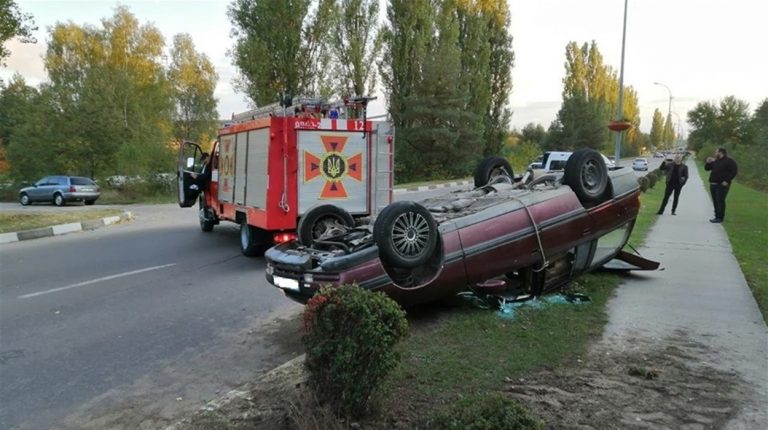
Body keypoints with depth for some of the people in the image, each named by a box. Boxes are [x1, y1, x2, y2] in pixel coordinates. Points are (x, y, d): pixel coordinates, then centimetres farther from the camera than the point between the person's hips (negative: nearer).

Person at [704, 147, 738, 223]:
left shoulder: (729, 161, -5)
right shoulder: (715, 161, 19)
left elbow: (734, 171, -12)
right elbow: (707, 168, 25)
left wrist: (727, 181, -18)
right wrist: (708, 162, 5)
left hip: (722, 185, -8)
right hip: (713, 185, 8)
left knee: (720, 201, -11)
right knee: (715, 201, 9)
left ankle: (720, 217, -9)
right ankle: (717, 216, 16)